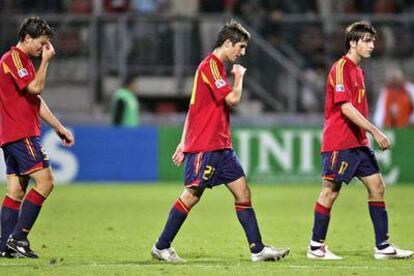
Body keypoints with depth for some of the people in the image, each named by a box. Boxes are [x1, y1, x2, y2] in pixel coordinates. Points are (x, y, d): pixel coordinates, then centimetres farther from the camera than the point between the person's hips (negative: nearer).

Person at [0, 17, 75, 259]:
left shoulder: (24, 61, 22)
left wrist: (59, 127, 22)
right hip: (21, 134, -10)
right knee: (45, 181, -14)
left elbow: (36, 101, 25)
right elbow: (35, 88, -19)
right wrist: (46, 61, -9)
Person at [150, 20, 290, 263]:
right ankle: (161, 247, 5)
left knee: (243, 191, 4)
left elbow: (194, 107, 20)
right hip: (205, 146, -10)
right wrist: (239, 77, -2)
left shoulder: (216, 66, 18)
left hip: (221, 146, 10)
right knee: (192, 195, -5)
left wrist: (184, 143, 20)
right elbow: (232, 99, -22)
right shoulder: (210, 65, -13)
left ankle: (258, 249, 3)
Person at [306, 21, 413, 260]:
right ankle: (316, 247, 4)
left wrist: (370, 134, 17)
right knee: (331, 191, -4)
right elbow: (345, 107, -20)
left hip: (358, 142, 9)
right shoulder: (341, 68, -12)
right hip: (339, 142, -9)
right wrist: (375, 131, -22)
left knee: (377, 185, 3)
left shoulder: (357, 70, 17)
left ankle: (383, 246, 5)